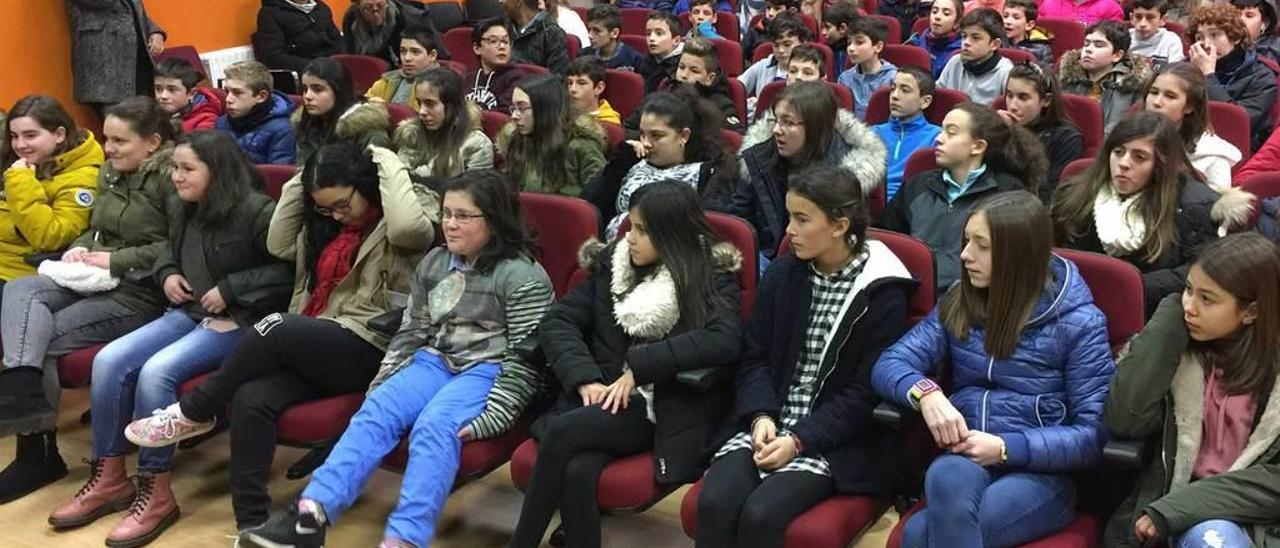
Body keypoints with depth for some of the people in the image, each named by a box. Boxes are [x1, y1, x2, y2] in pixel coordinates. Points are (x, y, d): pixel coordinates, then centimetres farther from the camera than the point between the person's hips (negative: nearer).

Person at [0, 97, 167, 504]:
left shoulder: (170, 177, -10)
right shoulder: (109, 172, 16)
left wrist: (117, 261, -18)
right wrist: (81, 247, 0)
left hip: (141, 292, -8)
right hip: (97, 279, 8)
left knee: (43, 337, -17)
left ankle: (38, 452, -11)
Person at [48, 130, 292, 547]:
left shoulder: (256, 211, -14)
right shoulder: (181, 208, 10)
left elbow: (290, 271, -18)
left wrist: (230, 289, -18)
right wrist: (167, 274, 7)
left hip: (236, 321, -8)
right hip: (187, 312, 8)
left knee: (157, 371, -29)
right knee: (109, 361, -14)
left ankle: (155, 492, -16)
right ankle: (108, 478, -3)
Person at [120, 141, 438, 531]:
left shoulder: (397, 224, -3)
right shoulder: (326, 224, 19)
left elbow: (409, 226, -27)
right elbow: (279, 244, 14)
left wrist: (388, 164, -13)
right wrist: (300, 182, 10)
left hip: (365, 351, -7)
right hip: (309, 347, 7)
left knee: (276, 328, -32)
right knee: (251, 398, -25)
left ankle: (194, 413, -10)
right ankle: (252, 522, -24)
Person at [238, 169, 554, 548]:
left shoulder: (524, 278, -9)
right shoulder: (433, 264, 12)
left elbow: (525, 360, -13)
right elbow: (411, 331, 17)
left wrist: (490, 418, -21)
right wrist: (382, 384, 8)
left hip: (488, 370, -6)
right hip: (434, 361, 6)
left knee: (433, 428, -33)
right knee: (374, 413, -21)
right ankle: (309, 516, -34)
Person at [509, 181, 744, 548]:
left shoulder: (713, 275, 0)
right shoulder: (612, 263, 12)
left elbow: (725, 342, -18)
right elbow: (557, 321, 6)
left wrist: (639, 366, -19)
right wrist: (585, 378, -11)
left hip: (668, 411, -3)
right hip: (605, 400, 4)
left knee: (560, 432, -27)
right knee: (576, 473, -30)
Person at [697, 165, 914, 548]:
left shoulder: (882, 294, -7)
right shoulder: (781, 274, 8)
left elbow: (866, 393, -9)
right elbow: (755, 358, 8)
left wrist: (799, 441, -17)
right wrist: (762, 416, -11)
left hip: (837, 440, -4)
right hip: (768, 423, 4)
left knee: (761, 514, -27)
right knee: (714, 503, -23)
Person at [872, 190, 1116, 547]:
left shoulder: (1078, 322, -3)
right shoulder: (958, 303, 10)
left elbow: (1095, 434, -6)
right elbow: (889, 365, 3)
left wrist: (1006, 448, -17)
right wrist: (926, 392, -19)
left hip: (1041, 473, -4)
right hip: (966, 460, 4)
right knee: (948, 477, -37)